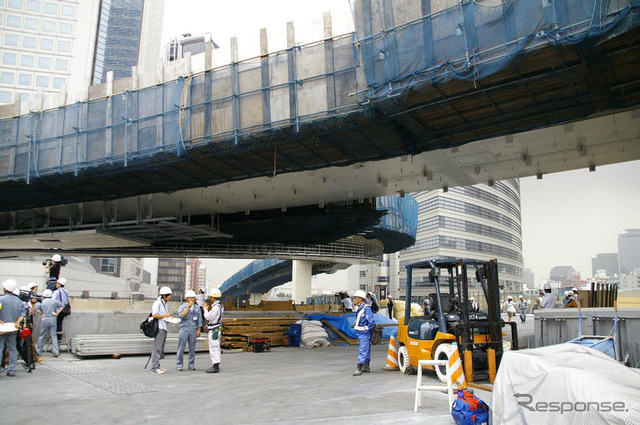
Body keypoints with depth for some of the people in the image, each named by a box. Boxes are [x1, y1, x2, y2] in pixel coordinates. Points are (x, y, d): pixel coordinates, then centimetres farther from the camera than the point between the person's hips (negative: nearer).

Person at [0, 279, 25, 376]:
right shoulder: (19, 300, 9)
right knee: (12, 348, 10)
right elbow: (22, 314, 6)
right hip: (13, 329, 5)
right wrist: (17, 323, 0)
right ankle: (12, 370, 12)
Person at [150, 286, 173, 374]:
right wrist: (165, 315, -14)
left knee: (161, 349, 11)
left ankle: (157, 366, 16)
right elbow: (154, 315, -17)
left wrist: (169, 317, 10)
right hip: (159, 328, -10)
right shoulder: (157, 303, -8)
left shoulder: (164, 304, 20)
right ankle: (154, 368, -8)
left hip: (164, 328, 10)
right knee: (157, 348, -10)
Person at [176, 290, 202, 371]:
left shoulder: (197, 307, 10)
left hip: (193, 330, 2)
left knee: (192, 348, 5)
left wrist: (198, 330, 5)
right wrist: (188, 307, -20)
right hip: (184, 329, -2)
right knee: (181, 348, -3)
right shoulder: (183, 306, 4)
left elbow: (199, 320, 11)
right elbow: (181, 315, -15)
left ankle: (191, 365, 13)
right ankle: (179, 365, 5)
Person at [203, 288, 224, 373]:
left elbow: (208, 317, -18)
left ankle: (215, 366, -3)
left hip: (214, 330, -10)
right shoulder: (219, 305, 13)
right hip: (215, 329, 10)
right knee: (215, 348, 15)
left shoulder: (216, 307, -19)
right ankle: (215, 365, 23)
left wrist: (205, 309, -5)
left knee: (214, 348, -6)